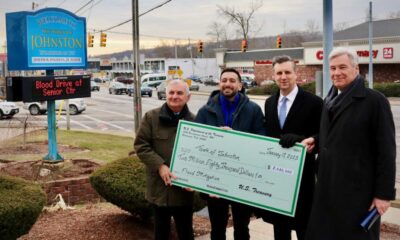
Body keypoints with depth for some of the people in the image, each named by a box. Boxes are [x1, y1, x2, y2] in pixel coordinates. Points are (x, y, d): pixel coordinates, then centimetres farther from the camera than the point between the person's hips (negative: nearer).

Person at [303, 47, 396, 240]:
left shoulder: (375, 101, -12)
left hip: (358, 189, -7)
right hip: (328, 187, 7)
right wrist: (315, 140, 1)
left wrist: (384, 193, -14)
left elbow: (386, 151, -13)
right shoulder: (329, 100, 12)